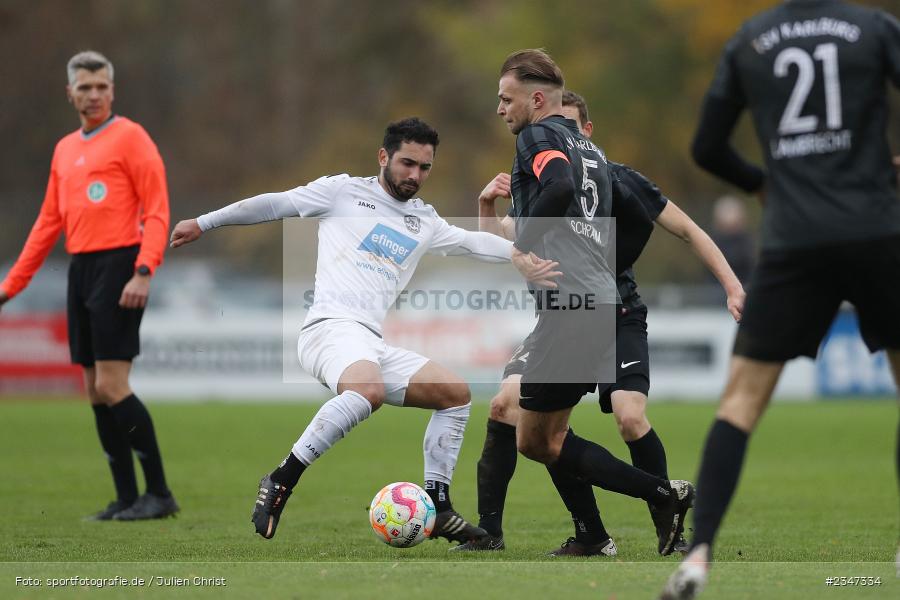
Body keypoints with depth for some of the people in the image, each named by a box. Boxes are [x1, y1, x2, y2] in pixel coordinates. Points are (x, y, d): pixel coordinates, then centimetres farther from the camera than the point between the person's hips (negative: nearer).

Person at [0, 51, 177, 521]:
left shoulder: (130, 137, -3)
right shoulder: (65, 150, 18)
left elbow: (156, 211, -10)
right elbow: (48, 224, 22)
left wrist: (143, 272, -21)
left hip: (118, 265, -7)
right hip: (81, 269, 7)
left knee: (111, 386, -13)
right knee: (96, 391, 5)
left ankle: (159, 494, -6)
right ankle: (126, 498, 10)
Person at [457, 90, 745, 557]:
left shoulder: (620, 182, -8)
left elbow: (688, 231, -2)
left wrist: (733, 286, -8)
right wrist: (487, 206, -27)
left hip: (618, 320, -3)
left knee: (630, 418, -24)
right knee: (505, 404, -17)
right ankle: (487, 532, -9)